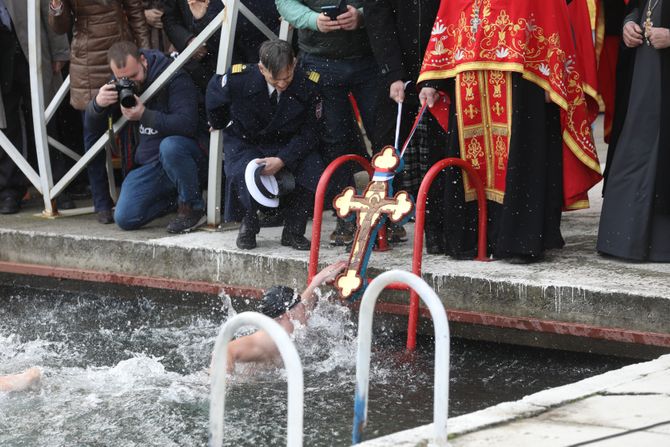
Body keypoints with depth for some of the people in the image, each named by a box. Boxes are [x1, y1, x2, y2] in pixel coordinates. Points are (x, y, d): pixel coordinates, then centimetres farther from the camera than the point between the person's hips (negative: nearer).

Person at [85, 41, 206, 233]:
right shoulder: (119, 86, 2)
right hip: (147, 163, 6)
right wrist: (98, 104, -18)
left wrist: (144, 115, -36)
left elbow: (188, 124, -29)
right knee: (125, 219, -11)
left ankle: (193, 207, -17)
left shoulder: (174, 78, -17)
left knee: (170, 146, -41)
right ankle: (176, 198, 16)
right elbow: (94, 127, 5)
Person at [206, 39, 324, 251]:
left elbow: (308, 134, -13)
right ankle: (248, 225, -2)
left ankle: (294, 231, -4)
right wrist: (220, 125, 19)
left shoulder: (308, 85, -22)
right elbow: (213, 93, 2)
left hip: (289, 146, 1)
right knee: (240, 175, -34)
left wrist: (282, 160, -28)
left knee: (314, 173, -28)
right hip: (245, 143, -1)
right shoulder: (239, 80, -23)